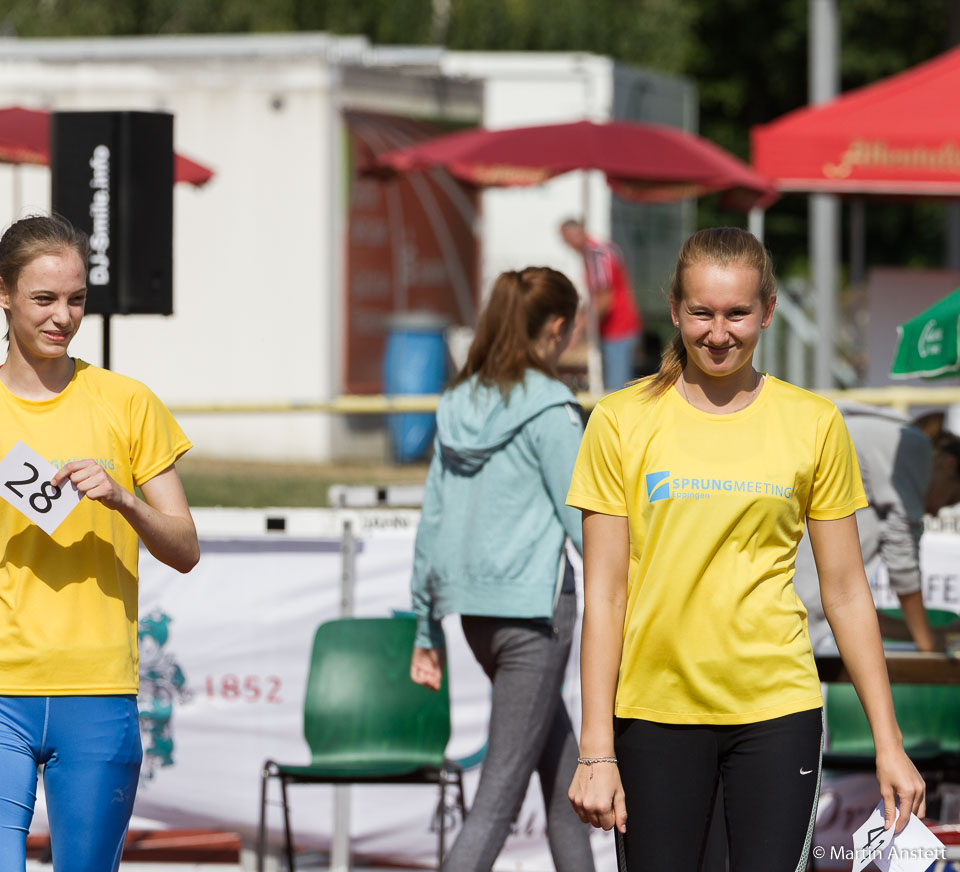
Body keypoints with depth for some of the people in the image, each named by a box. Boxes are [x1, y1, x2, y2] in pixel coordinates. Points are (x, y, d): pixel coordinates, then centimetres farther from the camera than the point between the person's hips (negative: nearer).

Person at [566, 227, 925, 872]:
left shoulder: (814, 423, 4)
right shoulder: (622, 422, 1)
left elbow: (846, 593, 7)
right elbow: (604, 596, 0)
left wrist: (889, 742, 4)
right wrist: (597, 749, -5)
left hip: (777, 705, 0)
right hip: (654, 709, 0)